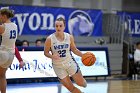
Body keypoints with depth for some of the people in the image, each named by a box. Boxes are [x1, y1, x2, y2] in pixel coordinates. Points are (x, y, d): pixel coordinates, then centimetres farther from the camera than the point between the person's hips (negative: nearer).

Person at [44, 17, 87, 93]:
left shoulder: (69, 37, -8)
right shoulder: (50, 39, -16)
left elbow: (74, 49, 6)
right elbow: (46, 52, -6)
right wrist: (52, 56, -27)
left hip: (70, 63, 1)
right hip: (58, 66, -1)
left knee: (81, 83, 7)